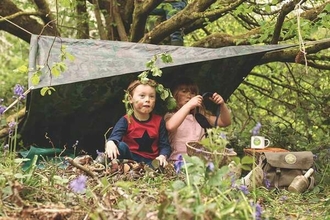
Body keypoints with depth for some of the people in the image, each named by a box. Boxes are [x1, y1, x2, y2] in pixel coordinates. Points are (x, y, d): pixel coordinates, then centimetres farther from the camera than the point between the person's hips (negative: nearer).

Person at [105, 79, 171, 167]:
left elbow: (165, 145, 3)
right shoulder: (126, 120, -2)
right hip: (129, 157, -1)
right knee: (121, 146, -33)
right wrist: (110, 143, -48)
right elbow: (115, 136, -21)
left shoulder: (159, 121, 7)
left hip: (150, 161, 2)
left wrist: (162, 156, -21)